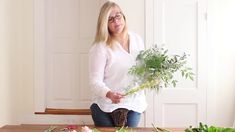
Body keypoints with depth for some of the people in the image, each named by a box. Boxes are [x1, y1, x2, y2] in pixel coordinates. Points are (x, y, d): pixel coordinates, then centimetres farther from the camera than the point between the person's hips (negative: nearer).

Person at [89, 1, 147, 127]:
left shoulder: (137, 39, 4)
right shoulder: (100, 47, -14)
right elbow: (95, 81, -17)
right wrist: (109, 94, -35)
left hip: (134, 104, 4)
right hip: (107, 107, -4)